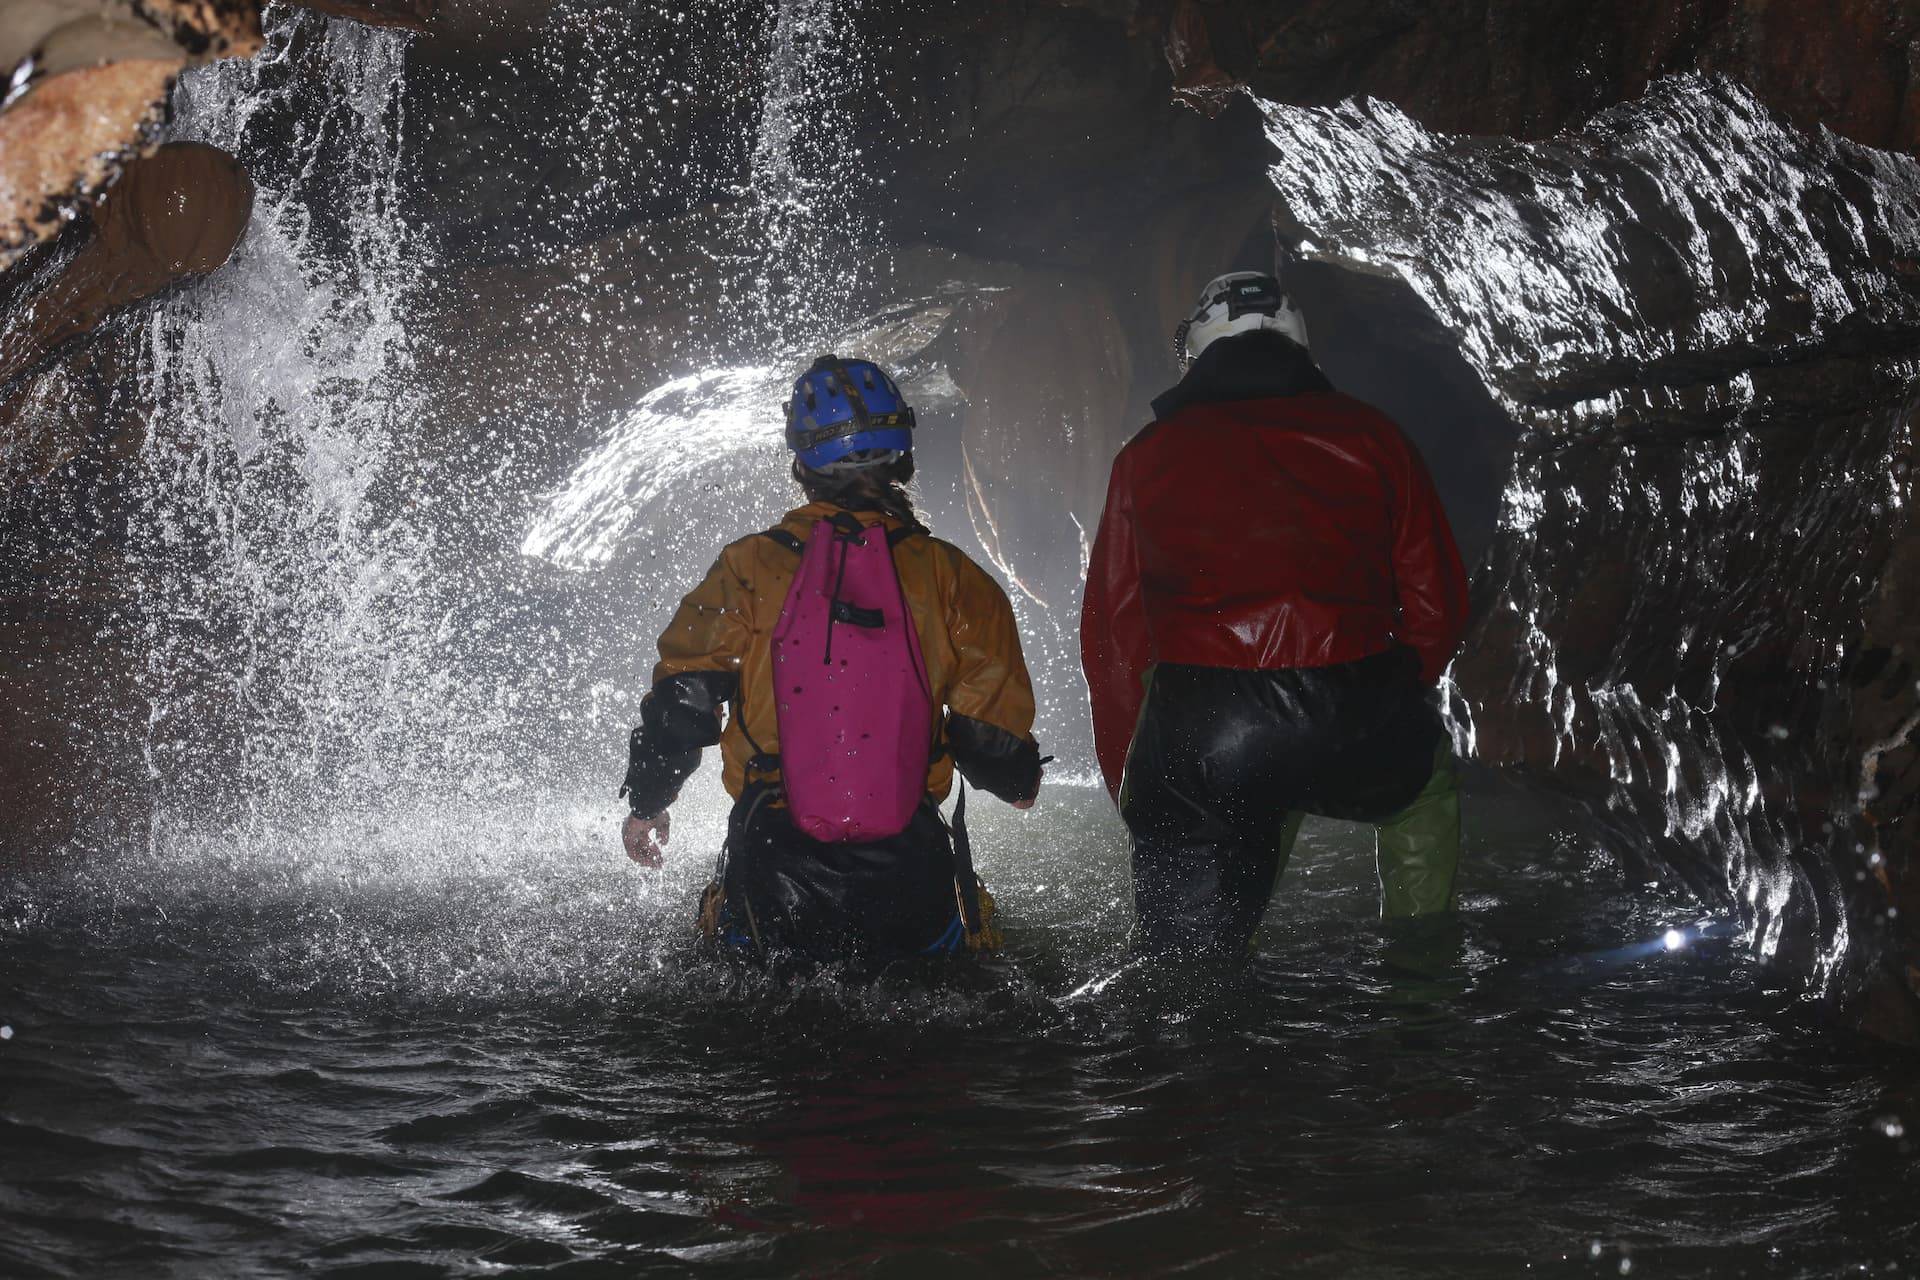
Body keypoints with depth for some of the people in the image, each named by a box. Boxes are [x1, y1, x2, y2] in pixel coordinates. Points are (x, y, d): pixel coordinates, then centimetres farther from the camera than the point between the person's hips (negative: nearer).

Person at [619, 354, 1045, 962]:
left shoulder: (749, 568, -2)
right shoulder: (951, 578, -2)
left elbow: (681, 702, -1)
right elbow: (993, 730, 2)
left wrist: (647, 803, 15)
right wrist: (1017, 780, 24)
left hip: (773, 873, 0)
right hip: (909, 877, 0)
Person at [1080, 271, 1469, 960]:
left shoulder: (1147, 454, 14)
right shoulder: (1369, 435, 13)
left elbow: (1110, 635, 12)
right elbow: (1437, 607, 12)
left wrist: (1132, 786, 20)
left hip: (1193, 741, 0)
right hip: (1358, 734, 1)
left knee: (1184, 950, 12)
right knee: (1429, 779, 33)